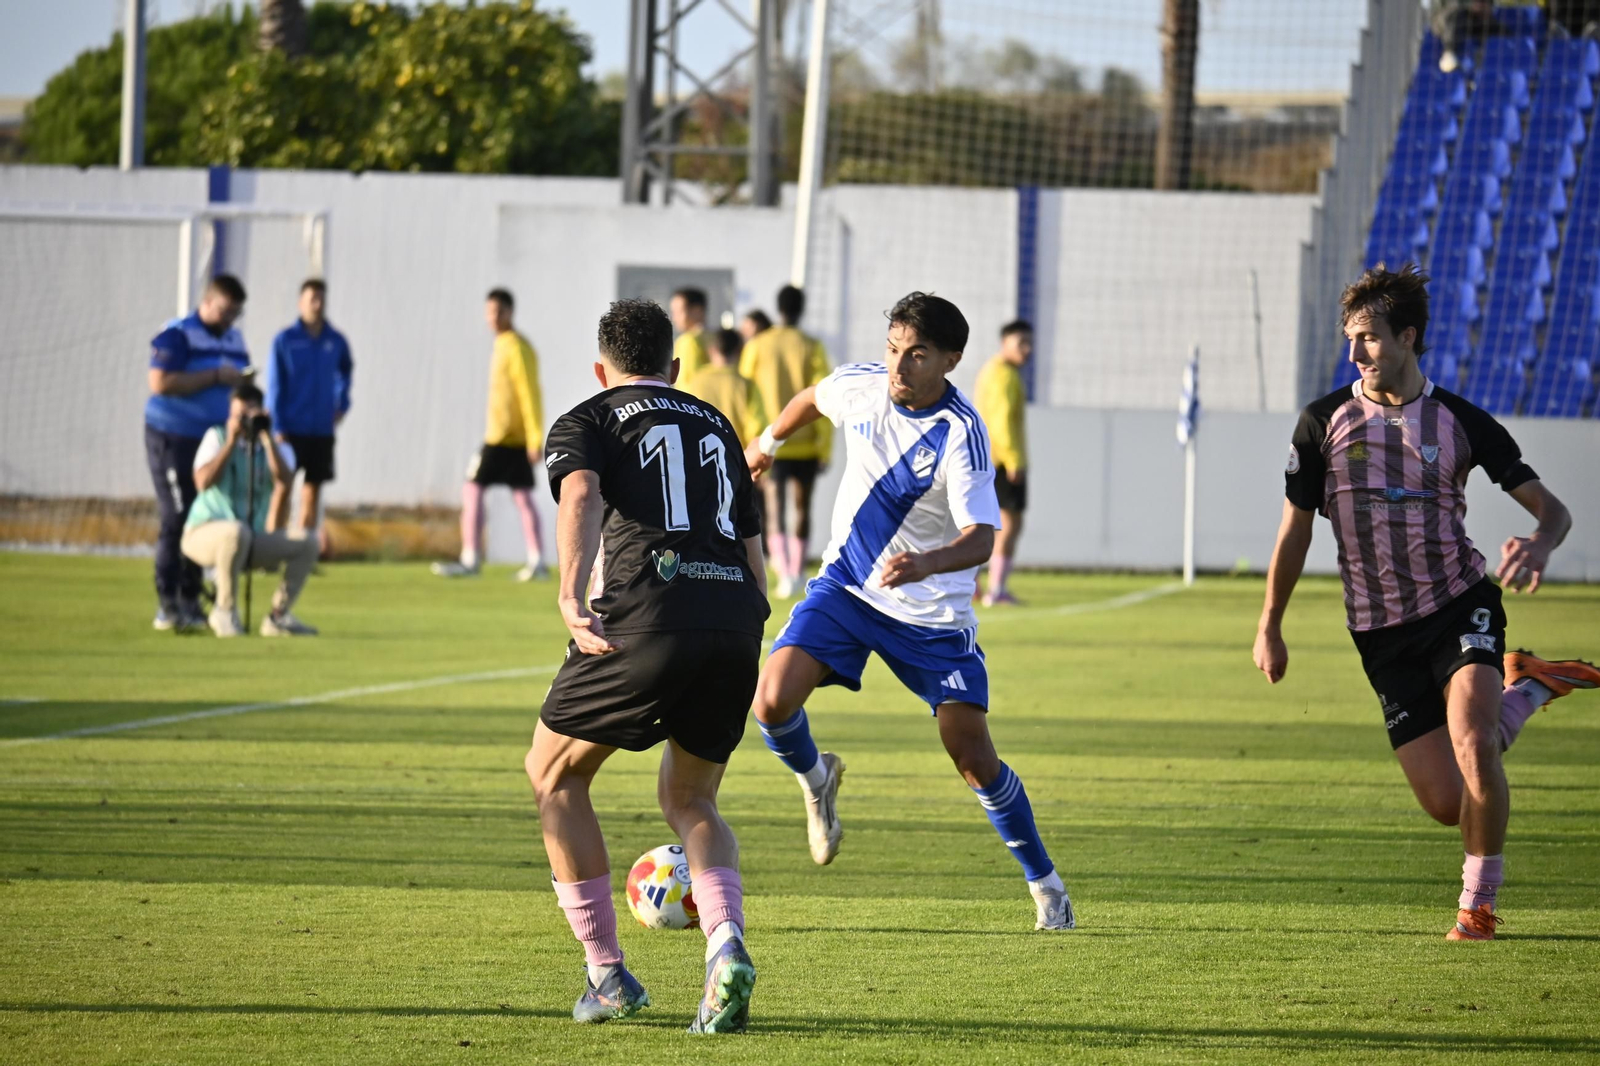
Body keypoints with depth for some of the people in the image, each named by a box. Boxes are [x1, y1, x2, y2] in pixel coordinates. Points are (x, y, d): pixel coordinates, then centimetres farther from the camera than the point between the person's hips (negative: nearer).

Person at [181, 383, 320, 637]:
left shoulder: (276, 448, 7)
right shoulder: (217, 437, -1)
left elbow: (283, 480, -17)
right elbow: (203, 482, -18)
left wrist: (266, 437, -20)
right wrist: (232, 442, -19)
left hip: (252, 542, 5)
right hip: (204, 535, -5)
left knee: (306, 546, -13)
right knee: (237, 532, -39)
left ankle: (277, 617, -9)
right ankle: (225, 610, -23)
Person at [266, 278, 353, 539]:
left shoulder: (336, 341, 4)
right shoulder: (284, 341, -4)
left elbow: (345, 371, 24)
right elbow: (274, 387, -3)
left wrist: (342, 403, 10)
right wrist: (278, 427, -9)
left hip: (322, 430, 3)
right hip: (291, 429, -3)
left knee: (313, 491, 5)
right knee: (282, 488, -6)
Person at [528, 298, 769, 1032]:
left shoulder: (585, 422, 15)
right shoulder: (716, 427, 29)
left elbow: (581, 495, -8)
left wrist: (571, 594, -21)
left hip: (645, 618, -4)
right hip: (735, 624, 4)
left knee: (554, 775, 18)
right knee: (689, 800, 22)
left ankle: (607, 976, 14)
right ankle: (726, 946, -7)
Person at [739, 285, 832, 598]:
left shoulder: (757, 346, -1)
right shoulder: (811, 348, -3)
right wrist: (824, 451, -2)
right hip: (805, 445, 0)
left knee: (775, 510, -1)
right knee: (801, 507, 14)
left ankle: (783, 570, -19)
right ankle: (797, 571, 21)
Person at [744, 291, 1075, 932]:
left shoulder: (960, 434, -24)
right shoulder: (860, 385, -9)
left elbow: (980, 538, -29)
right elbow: (812, 399, 16)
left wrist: (928, 563, -49)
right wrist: (768, 443, 32)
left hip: (931, 612, -4)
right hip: (845, 587, 4)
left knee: (973, 758, -6)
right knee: (773, 701, -18)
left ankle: (1044, 882, 14)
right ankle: (816, 780, 17)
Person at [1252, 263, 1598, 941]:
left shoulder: (1462, 422, -1)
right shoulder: (1324, 422, 0)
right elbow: (1296, 528, 9)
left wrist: (1538, 546, -22)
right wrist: (1270, 625, 11)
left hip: (1459, 605, -2)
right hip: (1382, 631, 2)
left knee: (1472, 745, -28)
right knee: (1447, 802, -3)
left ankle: (1479, 902, -5)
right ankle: (1526, 688, 28)